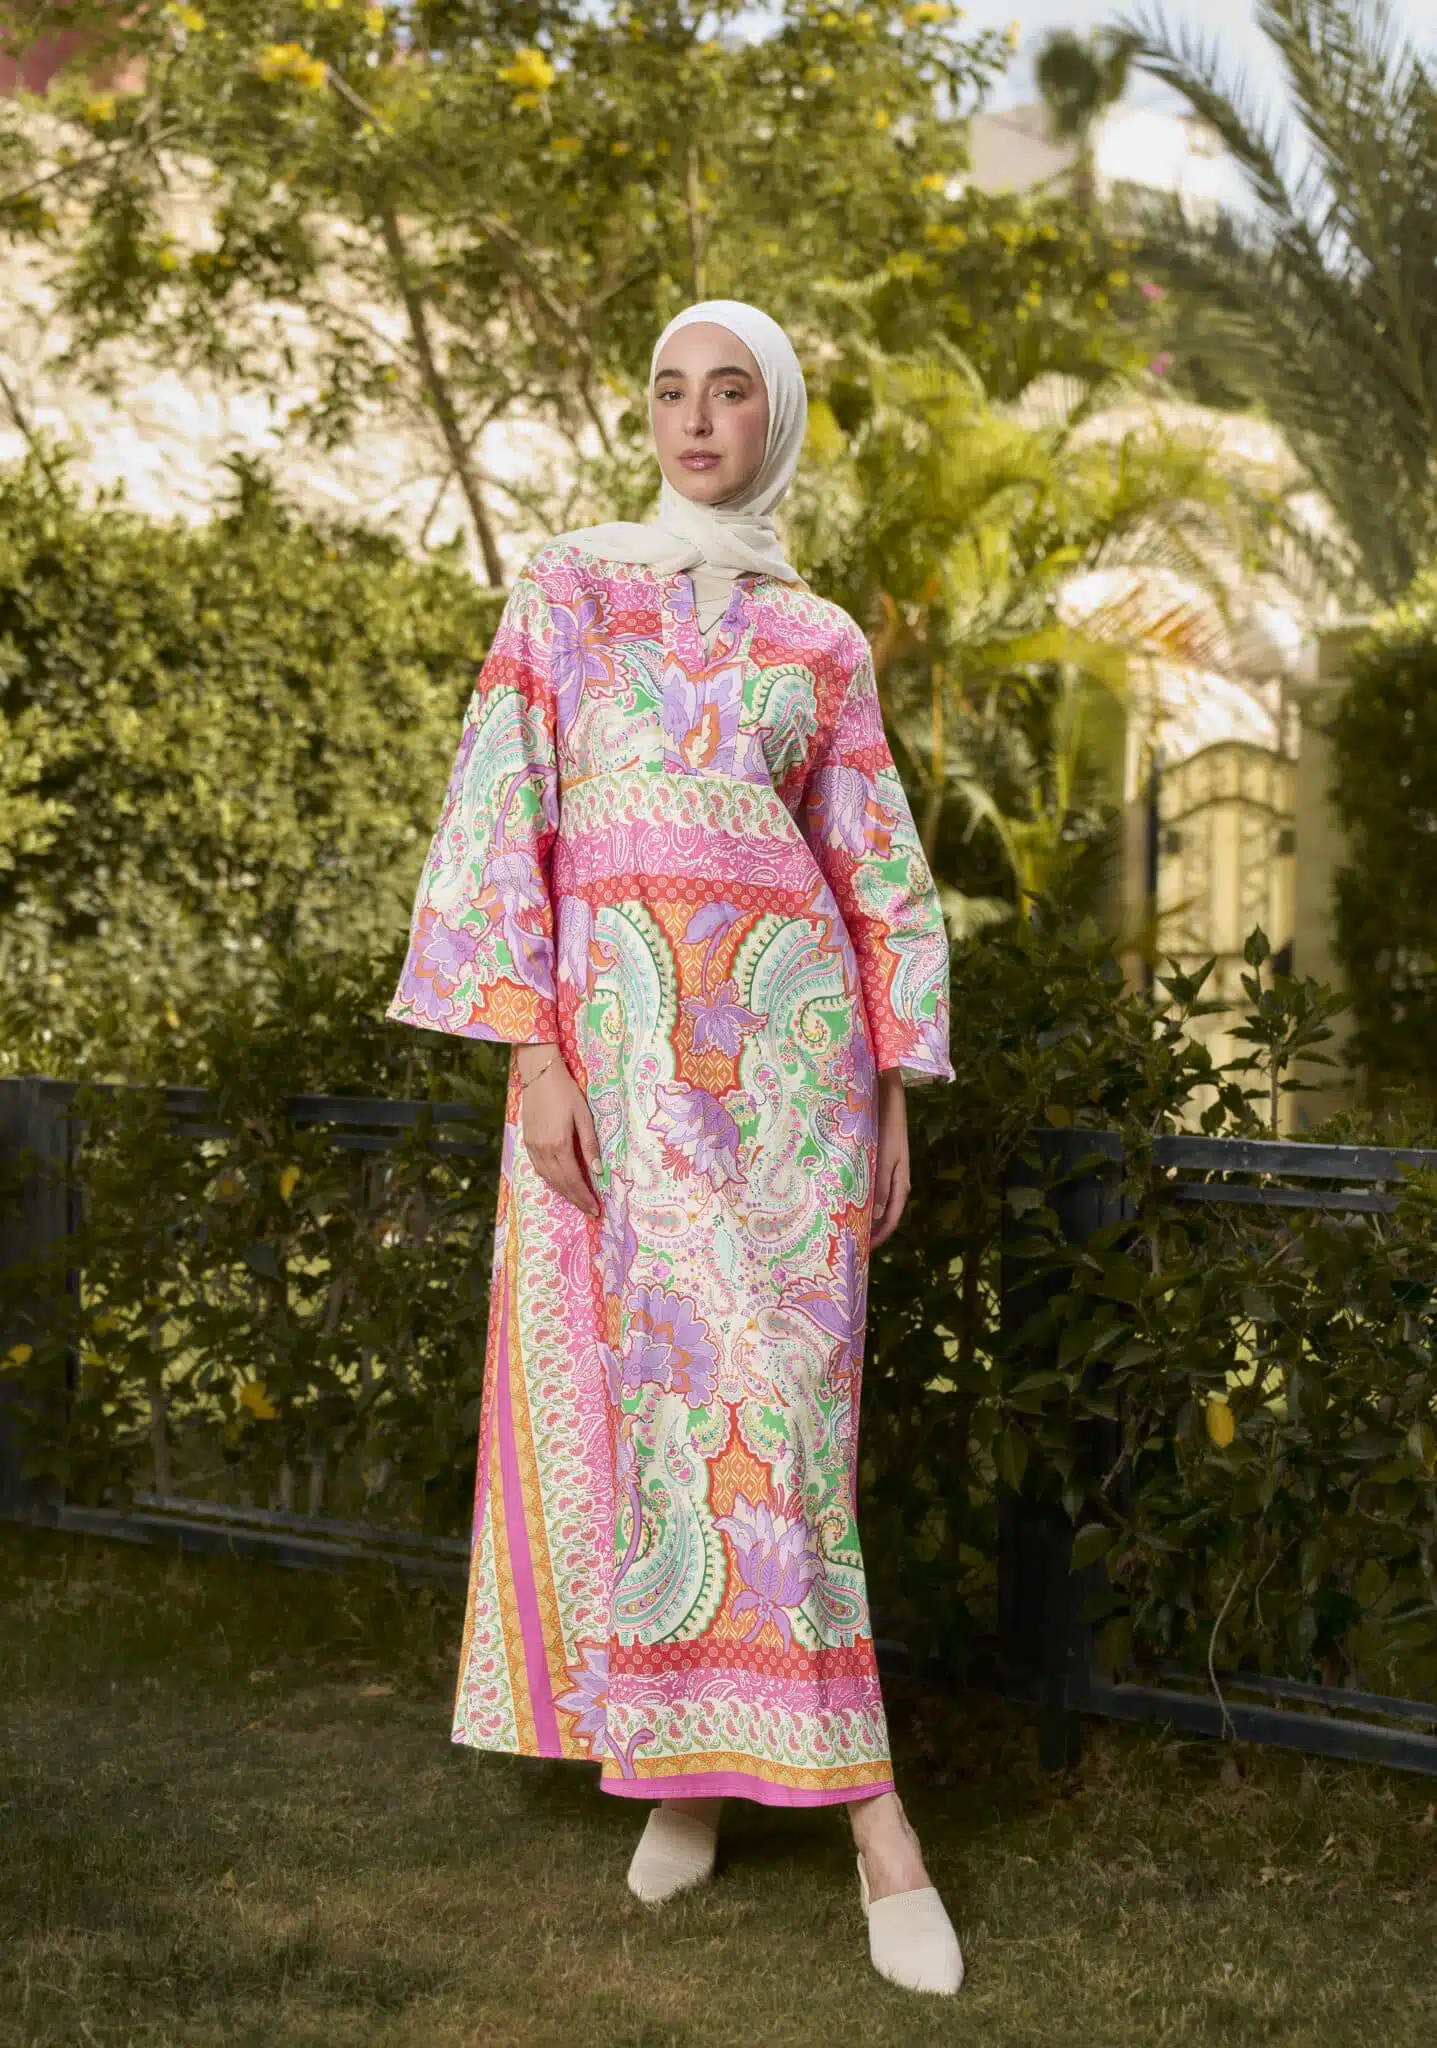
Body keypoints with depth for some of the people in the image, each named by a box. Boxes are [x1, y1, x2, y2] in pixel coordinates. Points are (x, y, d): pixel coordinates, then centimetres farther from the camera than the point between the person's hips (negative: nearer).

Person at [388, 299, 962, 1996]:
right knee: (625, 1392, 2)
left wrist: (892, 1094, 5)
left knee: (766, 1393, -7)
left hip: (783, 1038, 0)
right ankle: (692, 1752, 15)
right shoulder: (563, 593, 7)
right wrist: (531, 1059, -9)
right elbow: (498, 821, 0)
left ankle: (843, 1789, -3)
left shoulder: (821, 644, 11)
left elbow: (879, 873, 11)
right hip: (609, 1039, 1)